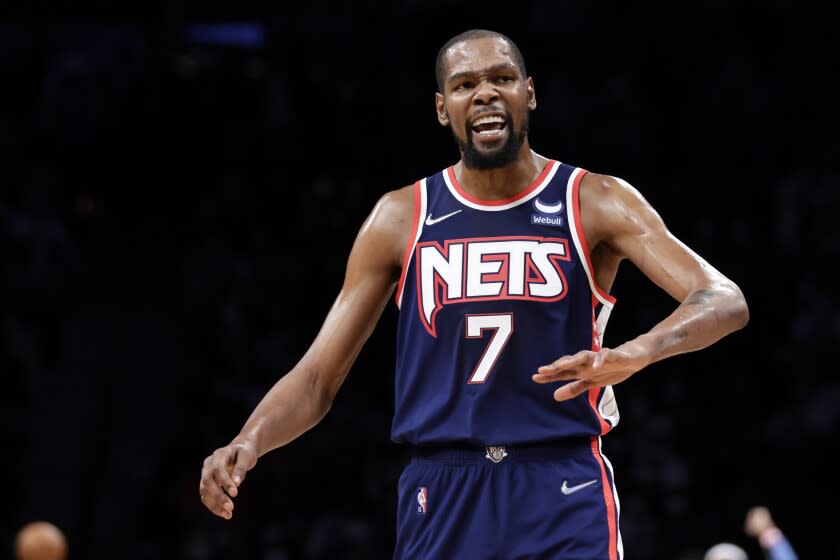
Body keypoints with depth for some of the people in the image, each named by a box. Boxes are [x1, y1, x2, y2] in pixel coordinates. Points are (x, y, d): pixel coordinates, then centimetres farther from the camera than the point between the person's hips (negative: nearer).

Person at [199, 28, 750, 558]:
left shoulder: (596, 203, 1)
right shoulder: (400, 218, 8)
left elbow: (725, 301, -13)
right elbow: (317, 378, 9)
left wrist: (638, 351, -34)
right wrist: (248, 442, -13)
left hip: (563, 496, -2)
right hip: (441, 499, 2)